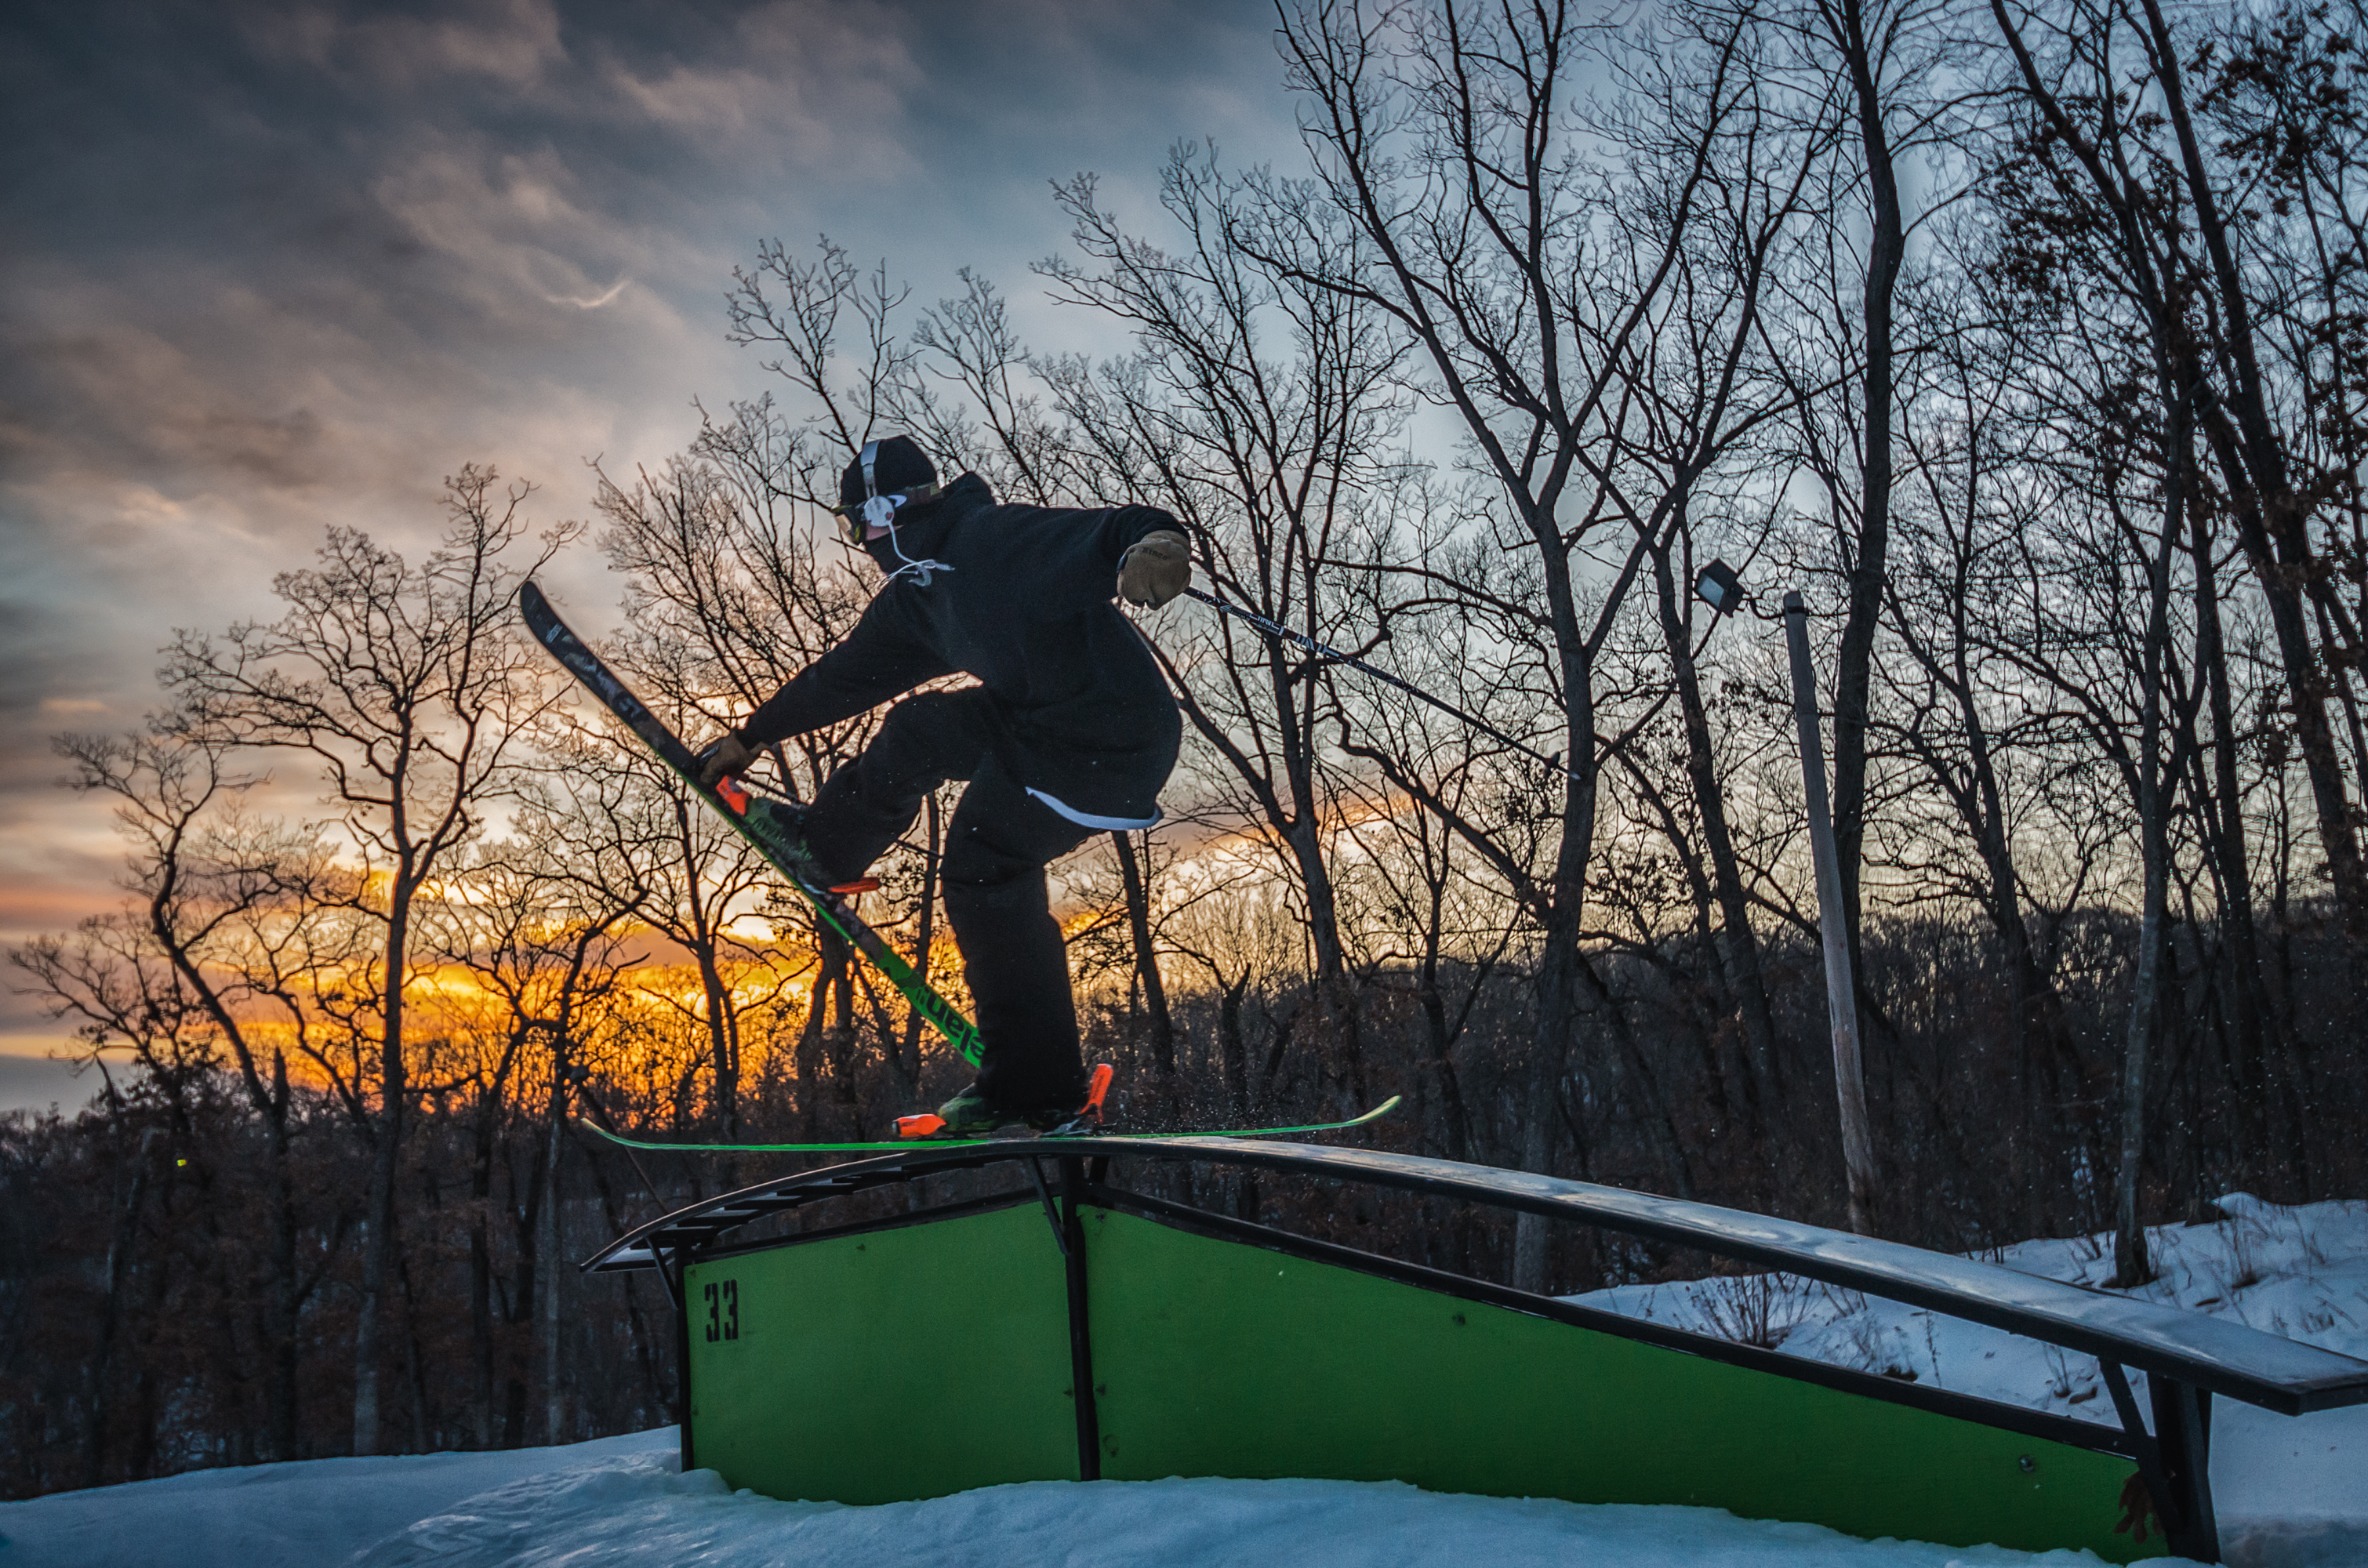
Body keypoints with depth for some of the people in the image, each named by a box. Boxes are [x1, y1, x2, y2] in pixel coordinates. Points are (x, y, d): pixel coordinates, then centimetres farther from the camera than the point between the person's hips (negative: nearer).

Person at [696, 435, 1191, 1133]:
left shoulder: (991, 539, -18)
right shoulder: (914, 594, 13)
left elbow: (1095, 536, -33)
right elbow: (847, 673, 25)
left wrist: (1150, 541, -57)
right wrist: (752, 735, 34)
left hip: (1114, 741, -9)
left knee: (984, 865, -11)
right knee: (919, 730, 15)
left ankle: (1038, 1089, -3)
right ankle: (823, 847, 38)